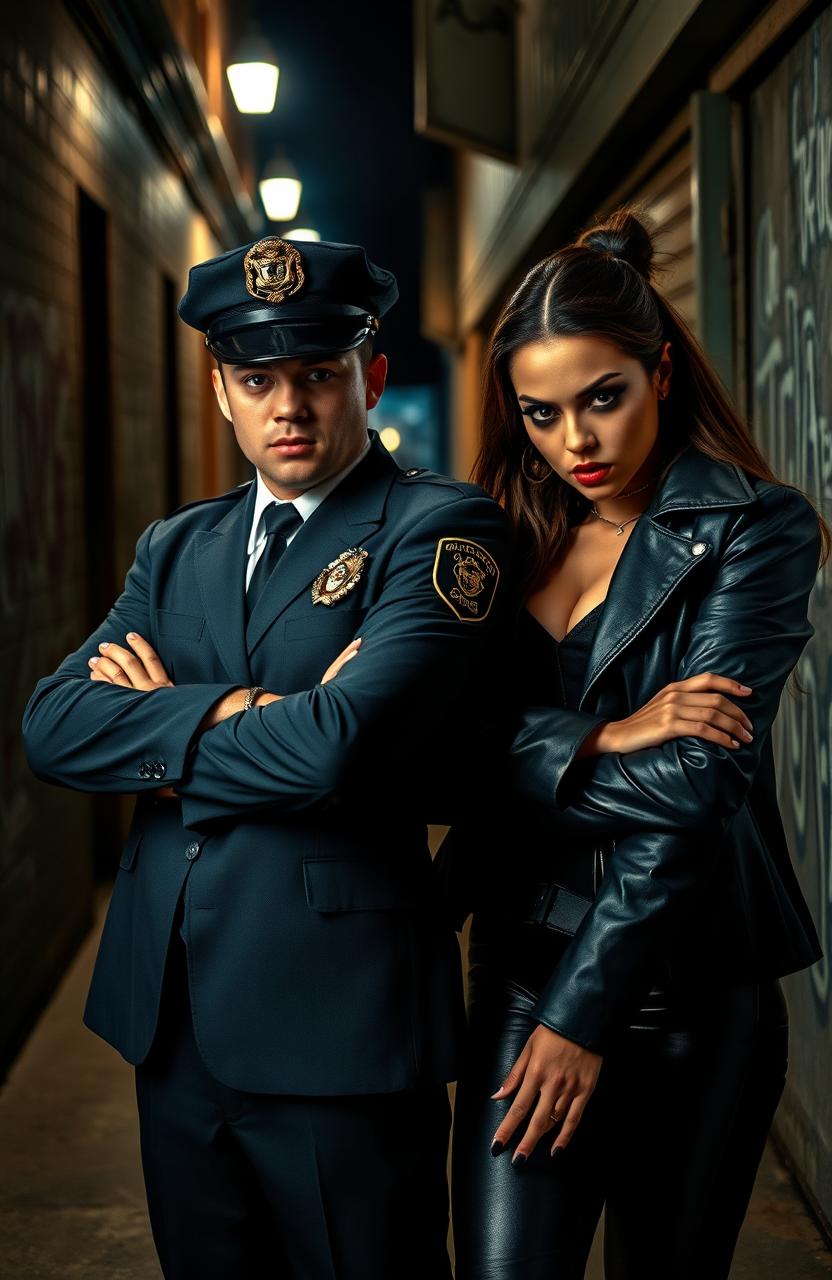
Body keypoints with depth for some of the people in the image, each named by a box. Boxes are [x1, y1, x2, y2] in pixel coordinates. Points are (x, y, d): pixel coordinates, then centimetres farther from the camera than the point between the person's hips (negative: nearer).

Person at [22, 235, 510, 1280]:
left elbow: (335, 749, -23)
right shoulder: (175, 549, 13)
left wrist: (160, 728, -7)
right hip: (170, 1017, 6)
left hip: (336, 1022, -6)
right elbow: (52, 724, -1)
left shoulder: (439, 528, -8)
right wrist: (233, 714, -16)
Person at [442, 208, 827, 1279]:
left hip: (694, 993, -2)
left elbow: (698, 790, -13)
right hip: (521, 972, 3)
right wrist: (600, 745, -19)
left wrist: (585, 1013, -15)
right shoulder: (507, 538, 9)